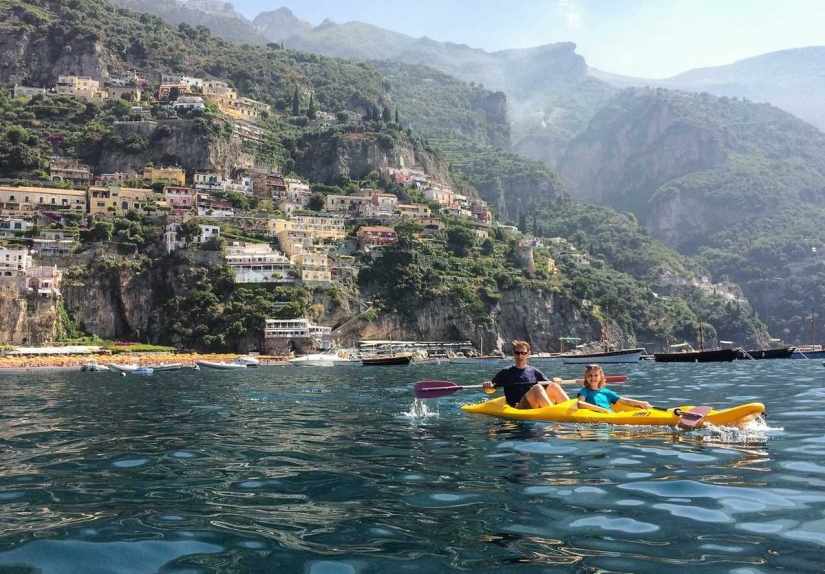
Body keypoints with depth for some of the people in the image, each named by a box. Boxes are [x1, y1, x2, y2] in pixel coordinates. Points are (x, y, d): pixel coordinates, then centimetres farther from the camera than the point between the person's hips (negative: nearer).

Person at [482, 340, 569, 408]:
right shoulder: (506, 372, 13)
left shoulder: (534, 371, 20)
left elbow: (548, 386, 15)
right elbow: (490, 389, 8)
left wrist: (555, 381, -6)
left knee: (553, 386, -20)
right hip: (518, 409, -3)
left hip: (538, 407, 4)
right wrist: (488, 385, -14)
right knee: (537, 388, -29)